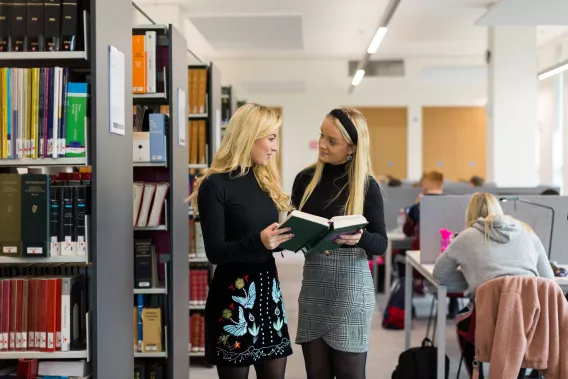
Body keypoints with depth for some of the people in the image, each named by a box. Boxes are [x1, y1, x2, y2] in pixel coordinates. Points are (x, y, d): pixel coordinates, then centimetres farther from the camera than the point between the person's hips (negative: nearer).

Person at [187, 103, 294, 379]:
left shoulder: (265, 180, 11)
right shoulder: (215, 185, -10)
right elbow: (215, 252, -15)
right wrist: (258, 241, -30)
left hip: (268, 288, 7)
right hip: (234, 292, -6)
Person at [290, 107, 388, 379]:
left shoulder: (367, 185, -6)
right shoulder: (305, 178, 3)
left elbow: (381, 244, -4)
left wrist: (360, 238, -24)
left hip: (350, 286, -3)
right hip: (312, 283, 3)